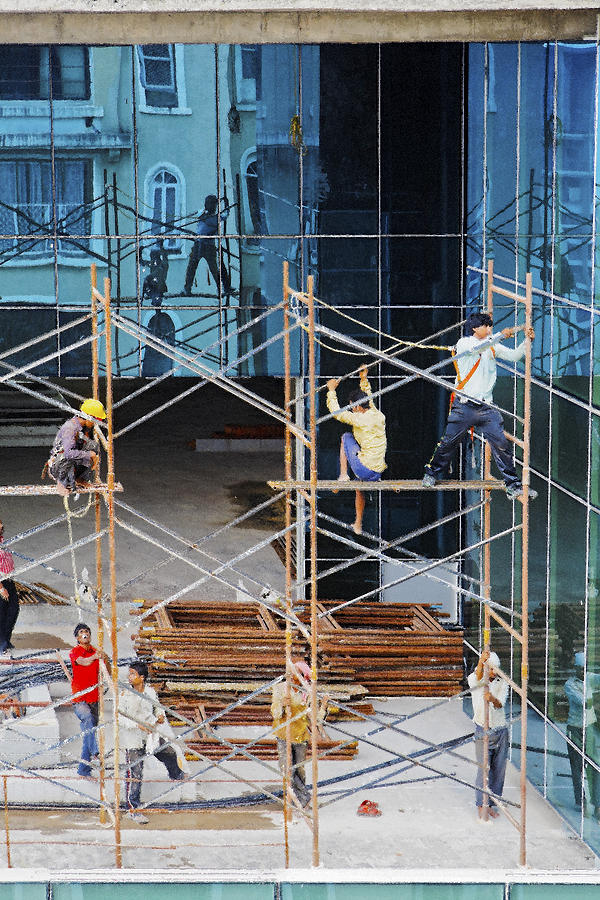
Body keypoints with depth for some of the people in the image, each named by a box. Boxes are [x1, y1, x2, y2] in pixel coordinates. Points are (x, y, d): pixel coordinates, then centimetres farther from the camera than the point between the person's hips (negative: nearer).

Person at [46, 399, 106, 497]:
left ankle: (81, 479, 0)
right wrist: (90, 455, -31)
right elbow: (68, 453, -40)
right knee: (68, 458, -41)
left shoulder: (87, 428, 0)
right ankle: (63, 483, -12)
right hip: (57, 466, -8)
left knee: (94, 445, -7)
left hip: (74, 465, 8)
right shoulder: (70, 428, -27)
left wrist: (95, 458, -7)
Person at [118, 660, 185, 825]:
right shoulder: (125, 695, -18)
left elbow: (157, 707, 14)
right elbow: (119, 717, -20)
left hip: (151, 735, 6)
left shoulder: (150, 691, -2)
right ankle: (133, 809, 1)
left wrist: (160, 716, -8)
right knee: (134, 774, -7)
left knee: (169, 754, 26)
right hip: (133, 739, -6)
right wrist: (138, 725, -29)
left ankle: (176, 775, 59)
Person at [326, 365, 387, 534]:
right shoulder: (379, 416, 6)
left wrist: (331, 390, 5)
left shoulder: (360, 419, -14)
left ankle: (343, 475, 10)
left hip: (364, 469, -7)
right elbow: (368, 399, 27)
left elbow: (336, 412, -6)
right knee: (359, 488, 36)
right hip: (378, 472, 7)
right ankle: (358, 525, 42)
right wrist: (364, 380, 33)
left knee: (346, 437, 11)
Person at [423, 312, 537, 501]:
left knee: (501, 443, -5)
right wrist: (500, 335, -26)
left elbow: (514, 355, 12)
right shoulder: (464, 343, -1)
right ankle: (432, 474, 24)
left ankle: (513, 485, -2)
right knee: (449, 442, 2)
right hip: (464, 406, -4)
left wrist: (527, 341, -4)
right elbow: (477, 347, -23)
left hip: (486, 407, 4)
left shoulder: (492, 347, 15)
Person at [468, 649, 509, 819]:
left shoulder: (502, 683, 2)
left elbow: (500, 704, -13)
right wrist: (480, 664, -53)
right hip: (484, 731, -3)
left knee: (499, 769, 5)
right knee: (484, 769, -7)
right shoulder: (474, 679, -5)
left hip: (501, 730, 3)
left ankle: (492, 804, 17)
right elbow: (477, 678, -31)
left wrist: (493, 699, -37)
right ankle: (481, 805, 4)